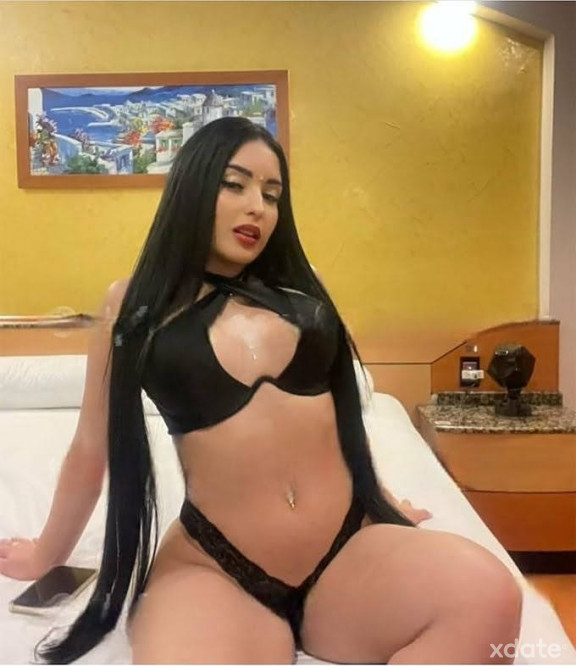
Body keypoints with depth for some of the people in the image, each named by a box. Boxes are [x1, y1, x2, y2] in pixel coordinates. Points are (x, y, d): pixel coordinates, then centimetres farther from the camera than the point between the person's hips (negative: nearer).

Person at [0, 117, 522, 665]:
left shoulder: (298, 294, 11)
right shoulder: (136, 304, 4)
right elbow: (94, 446, 13)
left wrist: (380, 495, 35)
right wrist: (48, 553, 24)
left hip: (350, 548, 5)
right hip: (213, 569, -4)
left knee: (486, 594, -25)